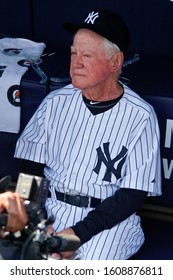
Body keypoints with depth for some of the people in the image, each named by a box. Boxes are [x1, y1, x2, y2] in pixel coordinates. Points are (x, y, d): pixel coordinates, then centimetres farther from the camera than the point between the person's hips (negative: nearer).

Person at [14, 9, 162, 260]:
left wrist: (79, 233, -17)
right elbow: (30, 166, 8)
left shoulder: (141, 116, -4)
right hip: (49, 209, 3)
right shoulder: (56, 102, 8)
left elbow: (134, 194, -7)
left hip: (108, 218, -3)